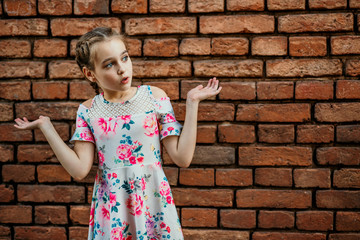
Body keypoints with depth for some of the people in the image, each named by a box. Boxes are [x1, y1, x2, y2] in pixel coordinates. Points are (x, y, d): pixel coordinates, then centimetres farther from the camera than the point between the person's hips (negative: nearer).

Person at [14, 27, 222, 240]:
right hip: (110, 207, 1)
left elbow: (182, 158, -10)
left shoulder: (154, 97, -6)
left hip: (153, 203, -1)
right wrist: (45, 126, -6)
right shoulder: (88, 111, -1)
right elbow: (79, 170, -9)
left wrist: (192, 103, -12)